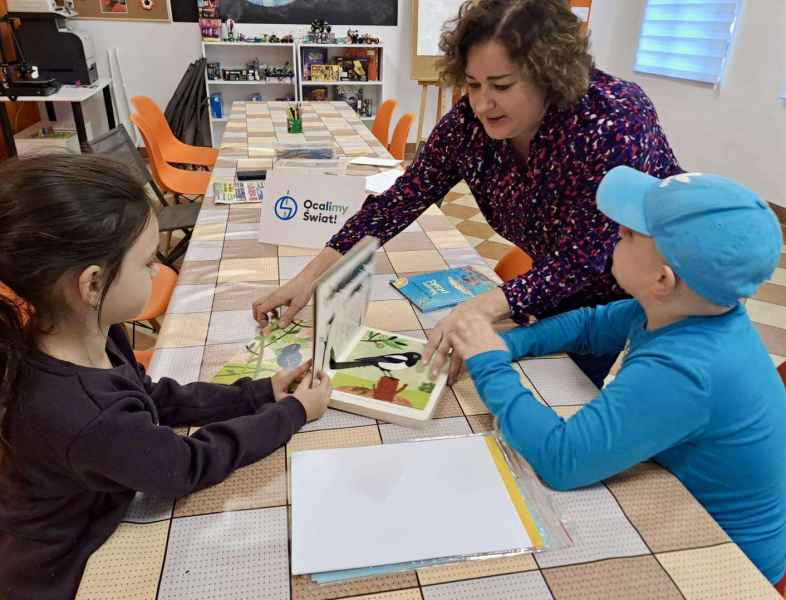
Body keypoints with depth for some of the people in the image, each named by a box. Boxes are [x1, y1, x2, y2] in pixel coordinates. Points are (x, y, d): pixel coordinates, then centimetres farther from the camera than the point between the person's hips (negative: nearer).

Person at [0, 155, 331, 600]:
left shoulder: (91, 335, -13)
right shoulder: (81, 419, -38)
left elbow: (155, 399, 2)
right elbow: (189, 466, -23)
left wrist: (258, 394, -3)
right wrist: (292, 413, -13)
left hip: (96, 523, 6)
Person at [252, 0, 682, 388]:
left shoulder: (614, 124, -32)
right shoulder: (470, 123, -18)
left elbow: (581, 260, -30)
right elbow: (400, 200, -14)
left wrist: (485, 308, -45)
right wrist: (312, 276, -19)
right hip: (568, 290, 4)